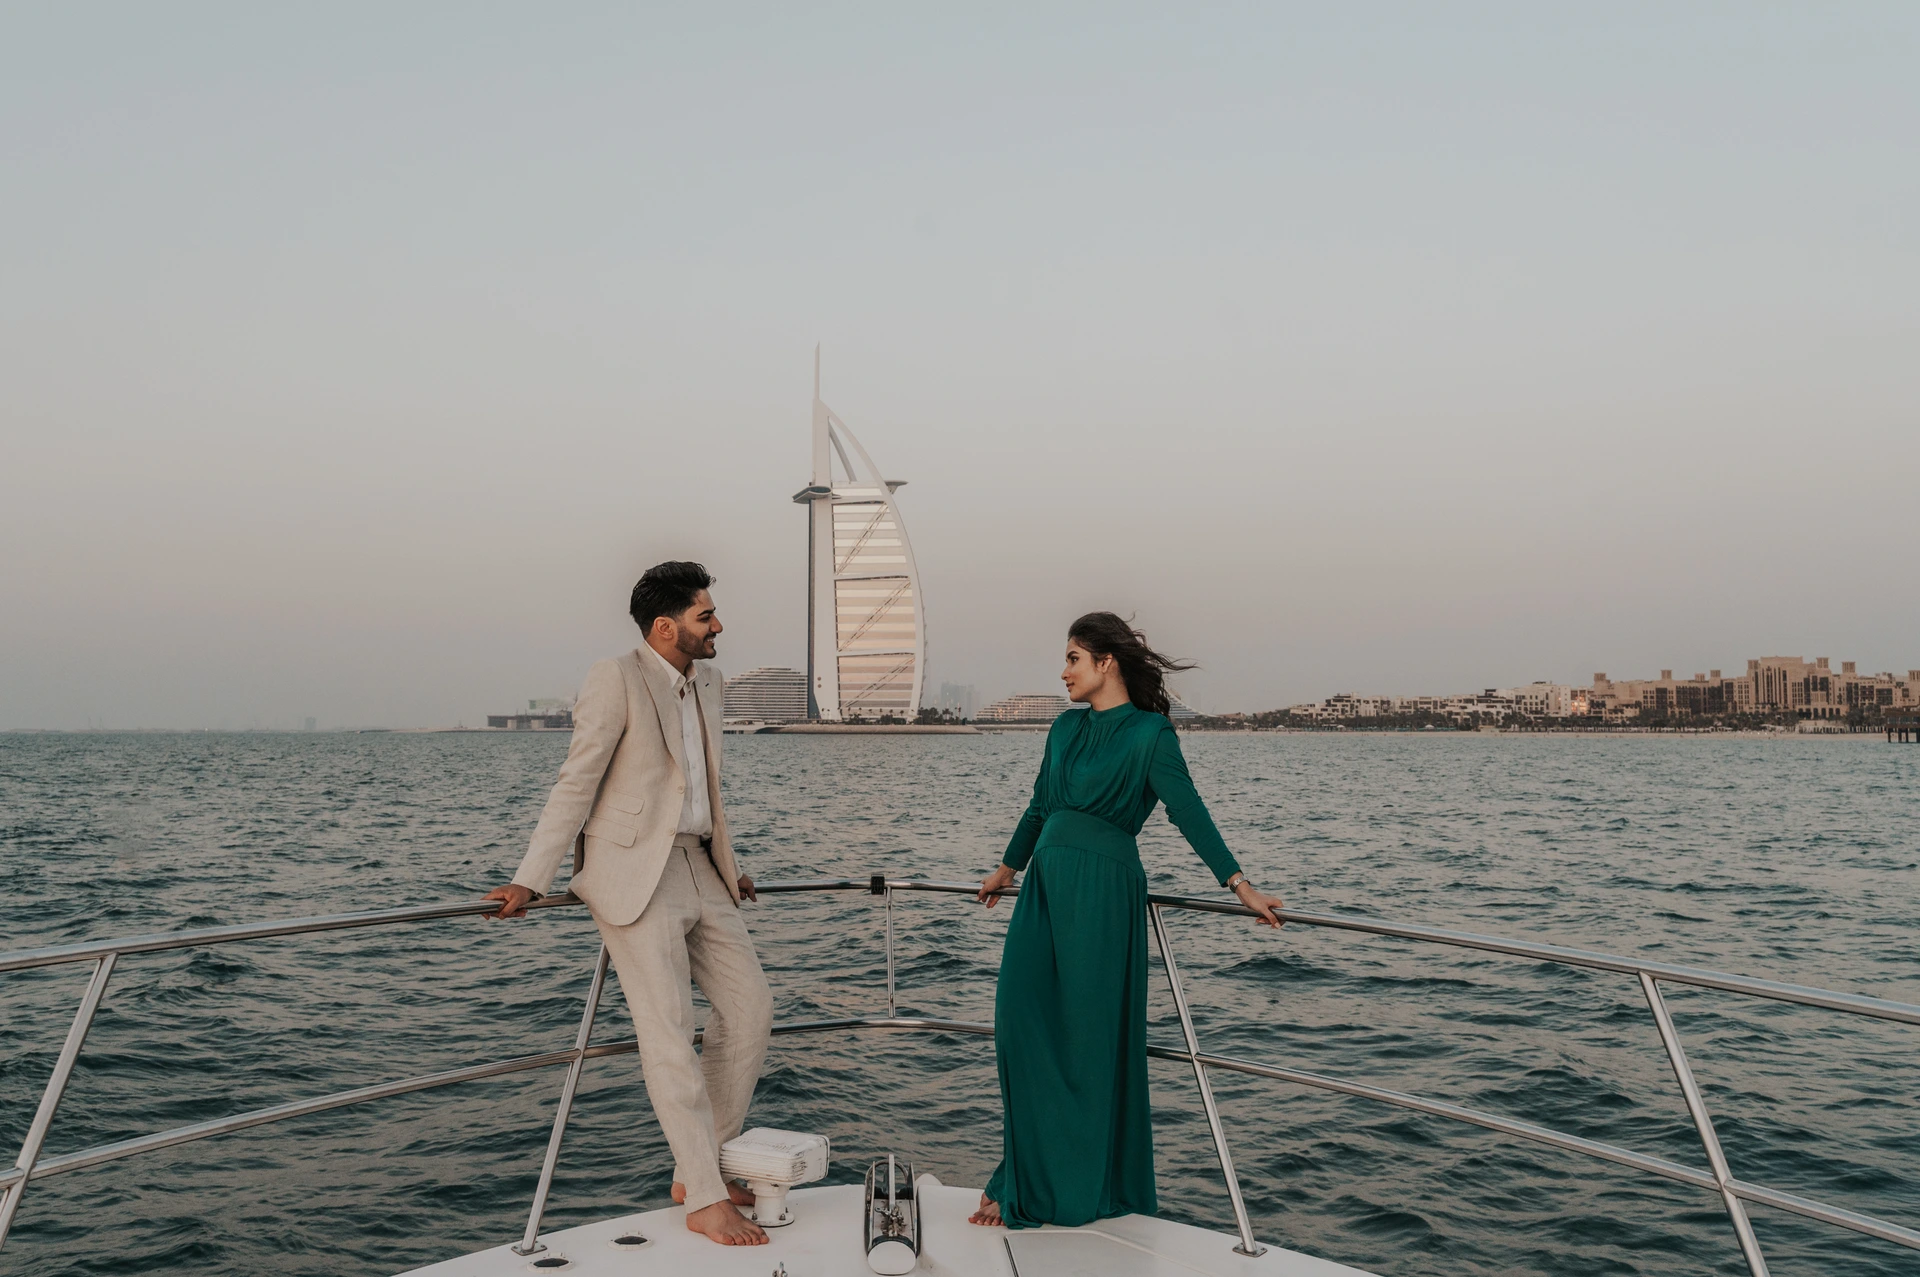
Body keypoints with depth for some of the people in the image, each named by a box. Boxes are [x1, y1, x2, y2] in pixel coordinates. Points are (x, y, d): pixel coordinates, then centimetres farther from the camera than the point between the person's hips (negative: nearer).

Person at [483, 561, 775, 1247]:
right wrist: (530, 881, -16)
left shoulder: (706, 680, 12)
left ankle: (696, 1170, 19)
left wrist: (727, 867, 28)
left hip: (698, 868, 8)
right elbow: (576, 783, -12)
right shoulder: (616, 680, -12)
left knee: (750, 1009, 6)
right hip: (635, 873, -8)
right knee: (668, 1030, -8)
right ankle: (705, 1201, 1)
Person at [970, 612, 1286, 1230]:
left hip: (1102, 890, -6)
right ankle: (1027, 1179, 14)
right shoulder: (1067, 727, 15)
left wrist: (1240, 883, -21)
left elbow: (1188, 811, -13)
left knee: (1091, 1035, 0)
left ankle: (1089, 1185, 17)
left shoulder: (1149, 733, -6)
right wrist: (1008, 868, 35)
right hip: (1046, 885, 7)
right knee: (1022, 1022, 1)